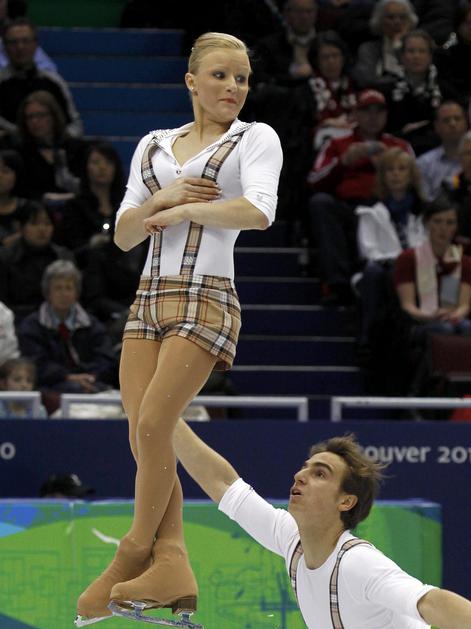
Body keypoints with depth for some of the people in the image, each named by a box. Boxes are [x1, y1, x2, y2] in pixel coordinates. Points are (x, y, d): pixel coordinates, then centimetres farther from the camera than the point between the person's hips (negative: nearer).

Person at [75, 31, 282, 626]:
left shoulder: (255, 138, 4)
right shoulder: (153, 146, 18)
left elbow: (259, 212, -15)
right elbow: (123, 236, 13)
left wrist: (175, 212, -7)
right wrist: (162, 198, -6)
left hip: (206, 299, -6)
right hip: (149, 298, 6)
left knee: (153, 426, -15)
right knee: (142, 438, -5)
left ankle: (133, 556, 0)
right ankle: (171, 567, -7)